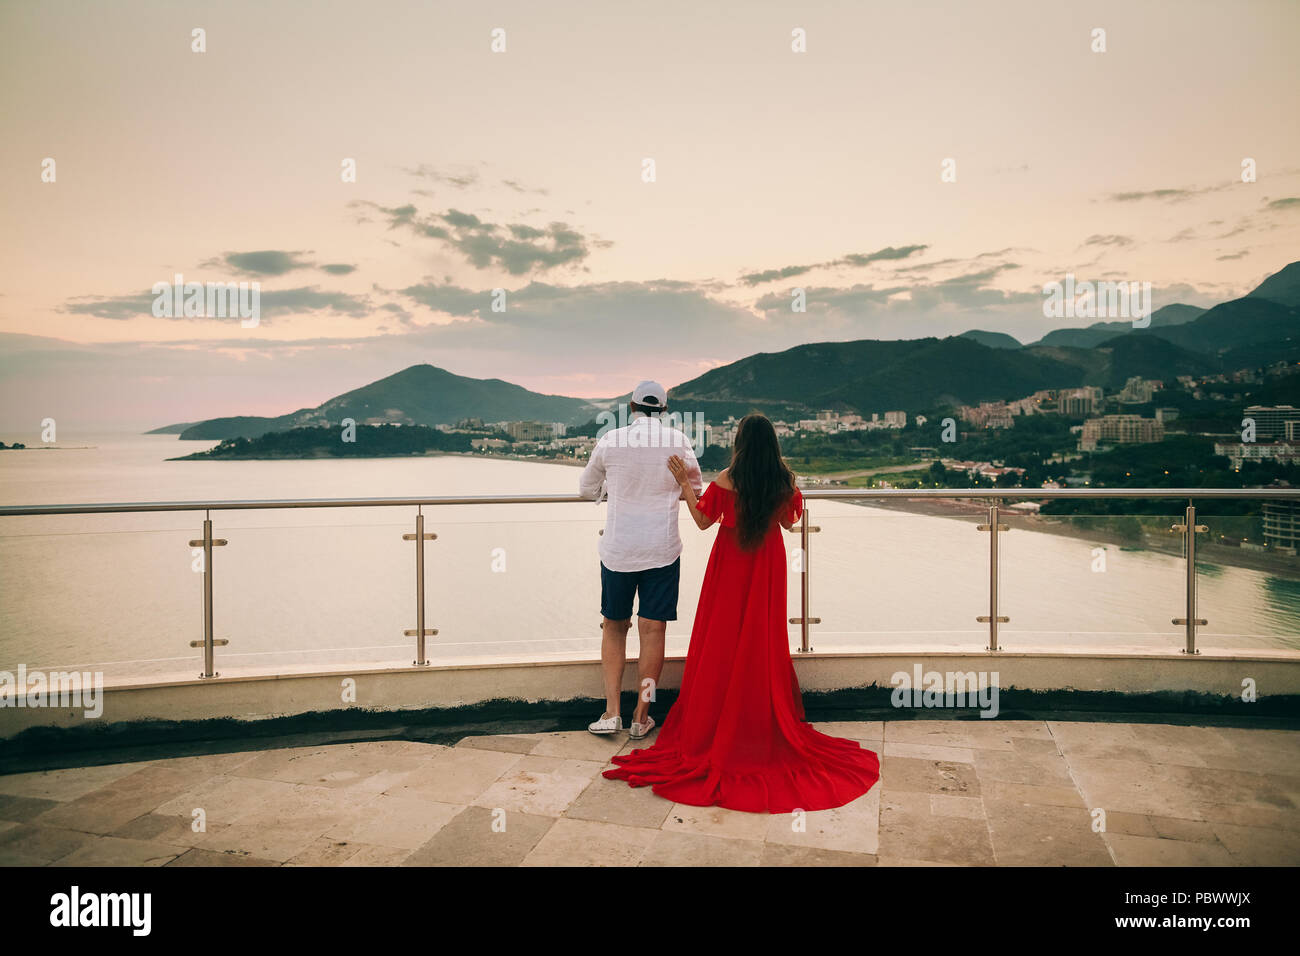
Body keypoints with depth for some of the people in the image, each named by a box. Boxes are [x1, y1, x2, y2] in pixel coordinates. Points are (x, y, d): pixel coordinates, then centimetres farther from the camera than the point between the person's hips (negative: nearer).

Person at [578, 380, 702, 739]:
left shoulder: (610, 440, -2)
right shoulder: (677, 440, -2)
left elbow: (587, 489, 11)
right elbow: (695, 488, 11)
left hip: (618, 549, 0)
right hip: (662, 549, 0)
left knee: (614, 627, 14)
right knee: (652, 629, 6)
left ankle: (611, 712, 10)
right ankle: (641, 717, 12)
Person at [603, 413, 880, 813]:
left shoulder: (726, 479, -17)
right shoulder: (784, 481, -7)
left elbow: (702, 521, -8)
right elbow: (788, 521, 6)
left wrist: (684, 484, -3)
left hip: (730, 566, -3)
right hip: (767, 569, 3)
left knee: (723, 642, 9)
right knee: (763, 641, 14)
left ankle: (715, 723, 17)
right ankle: (766, 718, 23)